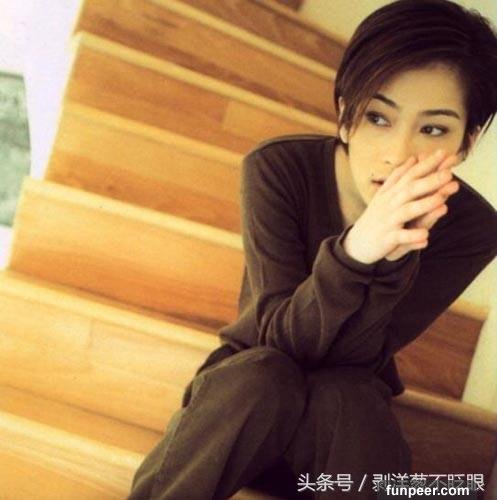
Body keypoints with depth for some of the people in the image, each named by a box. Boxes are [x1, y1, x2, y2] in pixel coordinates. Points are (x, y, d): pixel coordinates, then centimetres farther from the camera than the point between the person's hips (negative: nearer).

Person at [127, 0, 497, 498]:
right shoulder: (277, 169, -19)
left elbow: (354, 357, -21)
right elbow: (278, 337, -25)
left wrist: (393, 257, -40)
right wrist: (352, 251, -43)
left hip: (349, 407, 0)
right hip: (243, 391, 0)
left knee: (347, 400, -34)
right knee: (265, 378, -35)